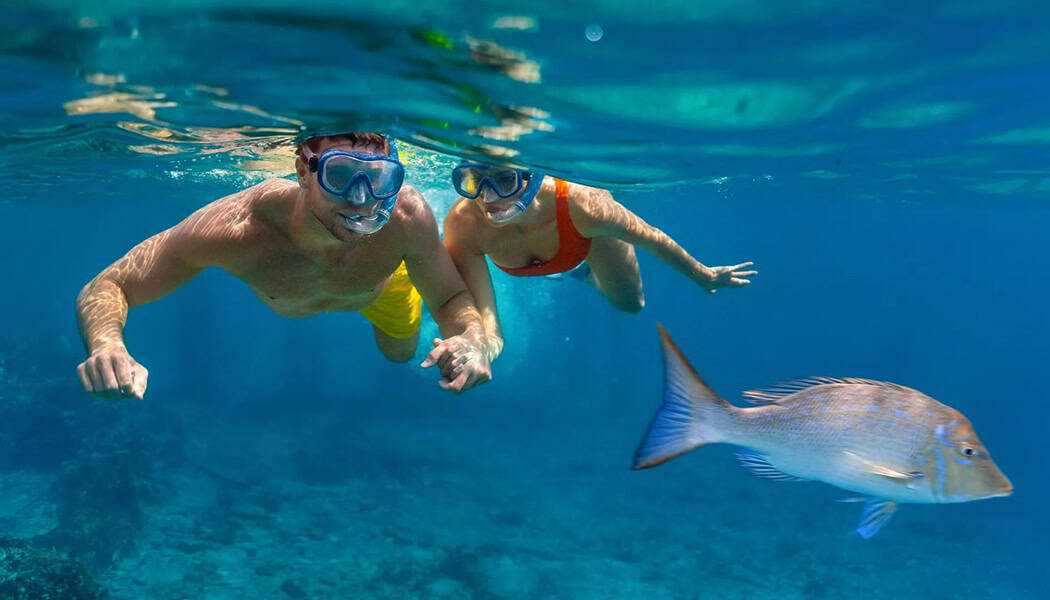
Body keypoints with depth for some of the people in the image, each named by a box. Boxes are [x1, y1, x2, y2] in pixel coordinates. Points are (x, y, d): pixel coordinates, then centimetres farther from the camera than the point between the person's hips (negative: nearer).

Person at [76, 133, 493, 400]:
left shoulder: (406, 215, -47)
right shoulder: (236, 227, -48)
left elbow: (452, 299, -31)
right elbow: (105, 288, -38)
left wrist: (471, 338, -55)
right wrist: (107, 348, -61)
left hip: (382, 285, 0)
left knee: (400, 353, 31)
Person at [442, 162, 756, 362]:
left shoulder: (581, 205, -47)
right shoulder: (462, 225, -45)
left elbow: (650, 237, -27)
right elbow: (485, 323, -45)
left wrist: (703, 276, -11)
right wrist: (486, 343, -71)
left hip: (590, 236, -1)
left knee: (630, 304, 24)